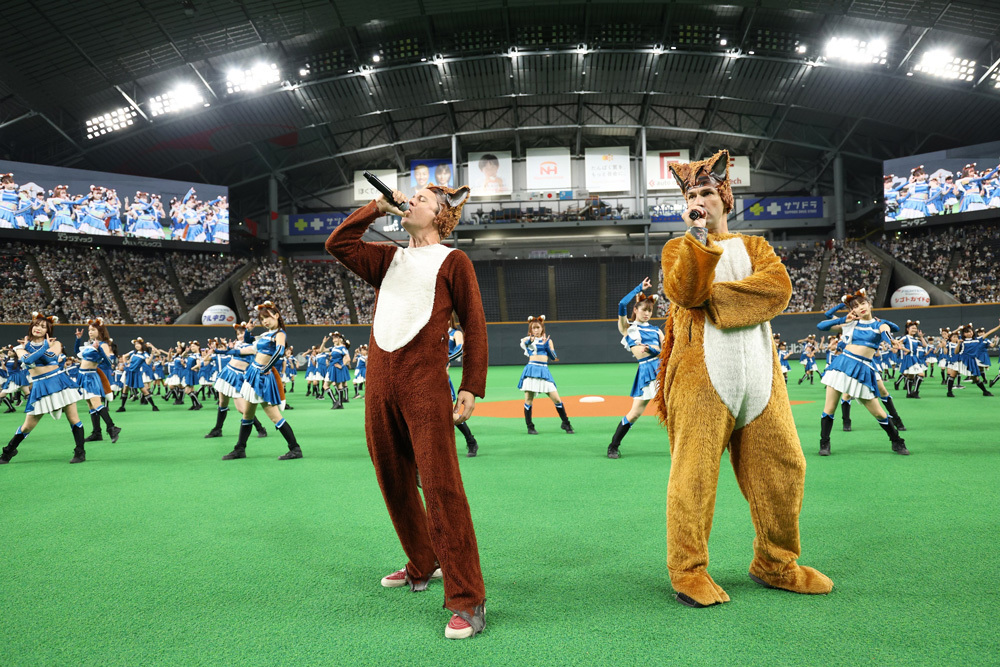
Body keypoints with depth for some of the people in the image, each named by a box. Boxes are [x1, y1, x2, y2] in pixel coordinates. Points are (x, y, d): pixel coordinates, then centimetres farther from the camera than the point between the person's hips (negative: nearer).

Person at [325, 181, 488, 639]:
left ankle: (467, 601, -7)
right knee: (395, 484, 14)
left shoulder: (452, 261, 6)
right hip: (379, 384, 7)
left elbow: (474, 327, 0)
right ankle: (421, 568, 32)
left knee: (441, 490, -11)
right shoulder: (389, 259, 22)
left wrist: (471, 388, -8)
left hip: (425, 388, -6)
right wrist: (377, 207, 11)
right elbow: (337, 244, 12)